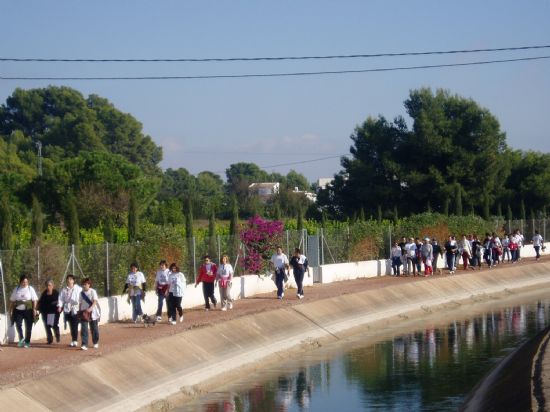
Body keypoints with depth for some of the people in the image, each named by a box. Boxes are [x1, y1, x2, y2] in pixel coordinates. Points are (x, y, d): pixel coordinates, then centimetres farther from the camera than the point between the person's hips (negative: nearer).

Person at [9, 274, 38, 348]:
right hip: (18, 310, 2)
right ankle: (21, 339, 4)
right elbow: (12, 301, 11)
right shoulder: (16, 289, 7)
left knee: (28, 327, 2)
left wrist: (34, 309, -9)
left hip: (28, 310, -2)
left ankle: (27, 342, 13)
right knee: (18, 324, -13)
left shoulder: (30, 289, 0)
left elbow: (34, 300, -1)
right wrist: (10, 310, 7)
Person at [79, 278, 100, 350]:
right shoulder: (81, 293, 5)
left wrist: (91, 308, -35)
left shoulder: (93, 292, -7)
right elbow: (80, 303, 11)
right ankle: (84, 344, -12)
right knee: (84, 329, -9)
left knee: (94, 328, 10)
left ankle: (95, 343, 28)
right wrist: (79, 312, 4)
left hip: (92, 312, -2)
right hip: (84, 313, 2)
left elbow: (95, 301, -19)